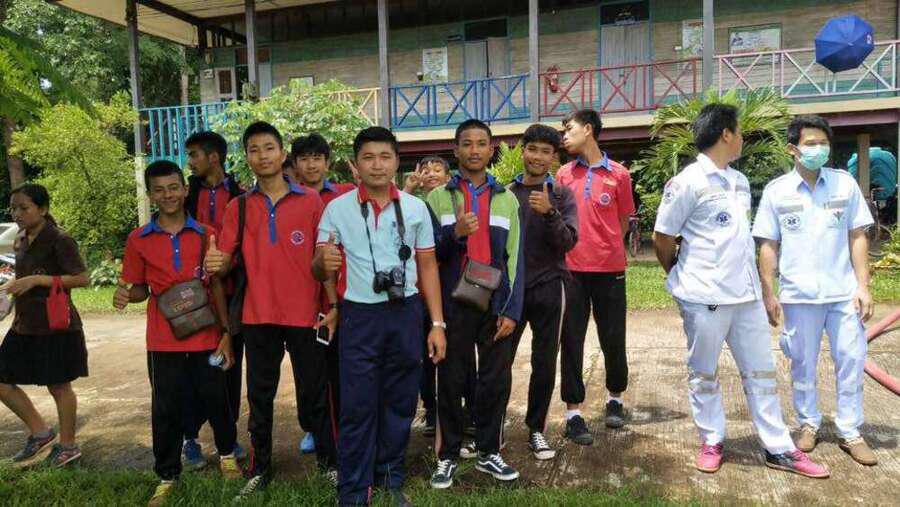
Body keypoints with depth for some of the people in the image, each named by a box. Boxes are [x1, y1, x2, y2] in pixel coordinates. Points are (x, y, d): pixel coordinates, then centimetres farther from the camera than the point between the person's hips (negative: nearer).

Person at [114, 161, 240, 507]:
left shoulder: (205, 235, -1)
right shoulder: (138, 240, 1)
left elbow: (217, 285, 2)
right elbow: (141, 288, 10)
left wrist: (227, 333, -2)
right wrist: (126, 294, -15)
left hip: (206, 337, 0)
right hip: (163, 341, 1)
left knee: (215, 399, 11)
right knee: (166, 409, 9)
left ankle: (227, 453, 36)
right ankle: (167, 475, 26)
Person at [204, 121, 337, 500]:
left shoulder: (310, 201, -1)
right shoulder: (238, 207, 5)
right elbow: (224, 261, 1)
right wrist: (215, 263, -23)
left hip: (304, 313, -2)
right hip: (257, 315, 2)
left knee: (314, 393, 8)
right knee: (259, 396, 12)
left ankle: (329, 461, 24)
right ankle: (259, 469, 26)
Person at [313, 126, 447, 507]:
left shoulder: (416, 208, 4)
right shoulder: (337, 209, 0)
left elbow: (427, 267, 7)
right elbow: (319, 272, 3)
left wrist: (437, 323, 2)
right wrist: (323, 263, -22)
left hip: (407, 313, 2)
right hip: (360, 316, -2)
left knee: (400, 402, 12)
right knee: (357, 407, 2)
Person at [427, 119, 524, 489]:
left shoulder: (506, 199, 8)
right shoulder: (438, 197, 3)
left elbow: (515, 258, 4)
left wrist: (512, 310, -3)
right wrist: (454, 233, -19)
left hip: (496, 305, 2)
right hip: (453, 305, -1)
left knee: (496, 381, 7)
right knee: (451, 382, 6)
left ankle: (488, 452, 24)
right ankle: (448, 455, 21)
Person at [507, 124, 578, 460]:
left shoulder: (562, 195, 3)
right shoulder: (506, 193, 5)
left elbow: (568, 242, -7)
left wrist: (549, 213, -23)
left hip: (549, 288, 0)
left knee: (545, 363, 6)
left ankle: (537, 429, 21)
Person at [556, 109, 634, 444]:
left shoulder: (619, 174, 0)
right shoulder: (563, 174, 6)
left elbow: (623, 222, 8)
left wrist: (604, 249, 2)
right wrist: (577, 246, 2)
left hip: (610, 269, -1)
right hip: (572, 268, 1)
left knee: (613, 339, 9)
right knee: (571, 341, 2)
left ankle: (615, 398, 33)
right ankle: (573, 413, 11)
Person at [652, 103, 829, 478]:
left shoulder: (740, 182, 13)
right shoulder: (688, 182, -12)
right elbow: (662, 238, -7)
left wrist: (756, 284, 19)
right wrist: (683, 278, 6)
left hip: (746, 294, 7)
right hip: (705, 297, -7)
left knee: (761, 372, 12)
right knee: (703, 374, 8)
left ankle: (779, 448, 23)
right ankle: (712, 442, 24)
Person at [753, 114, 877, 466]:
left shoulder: (845, 183, 2)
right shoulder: (776, 191, -1)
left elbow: (857, 237, 4)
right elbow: (768, 246, 0)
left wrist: (863, 286, -2)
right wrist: (768, 294, -3)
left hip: (843, 292, 1)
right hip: (799, 294, -1)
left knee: (851, 361, 5)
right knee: (802, 364, 10)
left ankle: (850, 432, 19)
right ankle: (808, 424, 27)